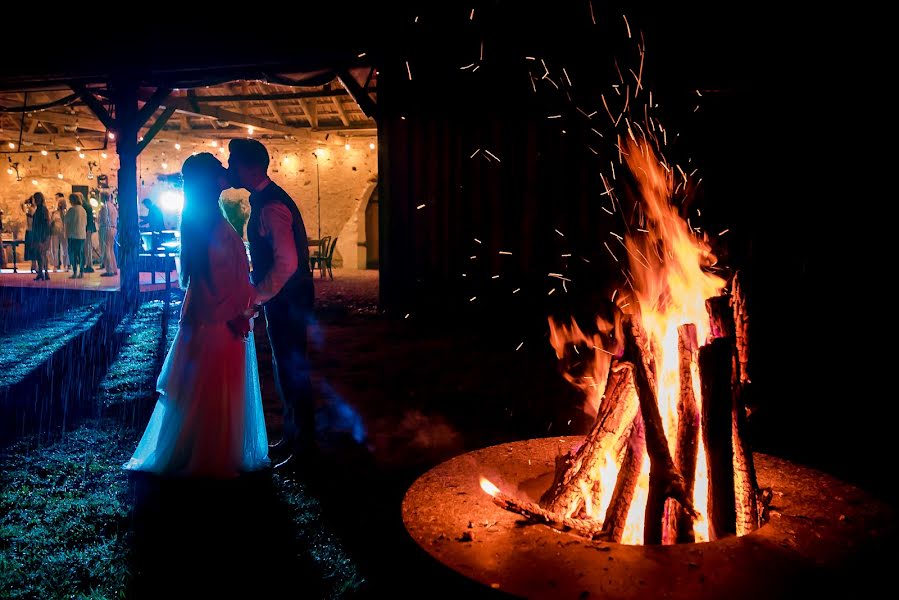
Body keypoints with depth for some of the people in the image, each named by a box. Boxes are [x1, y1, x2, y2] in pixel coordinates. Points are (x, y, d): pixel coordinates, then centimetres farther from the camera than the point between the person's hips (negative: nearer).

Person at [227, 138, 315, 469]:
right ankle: (292, 433, 33)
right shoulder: (261, 199, 10)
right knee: (284, 366, 18)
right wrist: (258, 293, 14)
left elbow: (287, 263, -28)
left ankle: (303, 443, 13)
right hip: (280, 296, 10)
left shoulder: (271, 206, -22)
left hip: (288, 299, -10)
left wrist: (255, 297, -19)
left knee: (292, 368, -1)